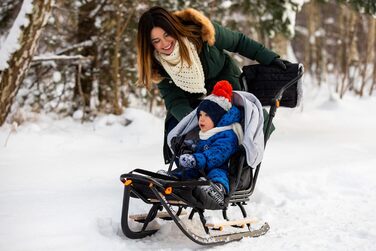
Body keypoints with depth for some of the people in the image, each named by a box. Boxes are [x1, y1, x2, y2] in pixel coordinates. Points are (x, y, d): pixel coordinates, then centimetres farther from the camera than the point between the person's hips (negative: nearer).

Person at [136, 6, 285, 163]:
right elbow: (174, 101, -23)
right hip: (192, 102, 3)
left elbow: (239, 41, -12)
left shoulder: (201, 32, -29)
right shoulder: (157, 67, -21)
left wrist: (269, 58, -8)